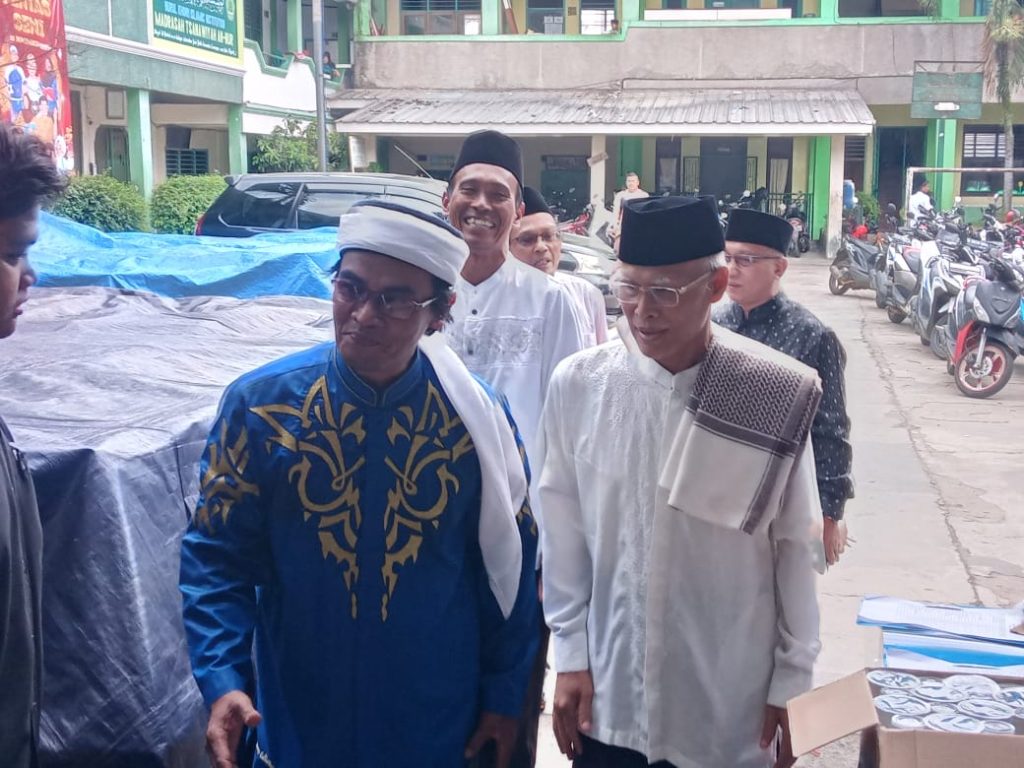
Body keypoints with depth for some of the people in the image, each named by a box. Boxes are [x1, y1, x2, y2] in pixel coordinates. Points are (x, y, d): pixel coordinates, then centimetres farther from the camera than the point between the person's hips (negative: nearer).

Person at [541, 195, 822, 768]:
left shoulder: (777, 398, -12)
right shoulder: (578, 385, -9)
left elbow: (795, 546, -3)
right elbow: (564, 535, 0)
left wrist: (790, 682, 2)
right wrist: (570, 655, 3)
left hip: (727, 708, -1)